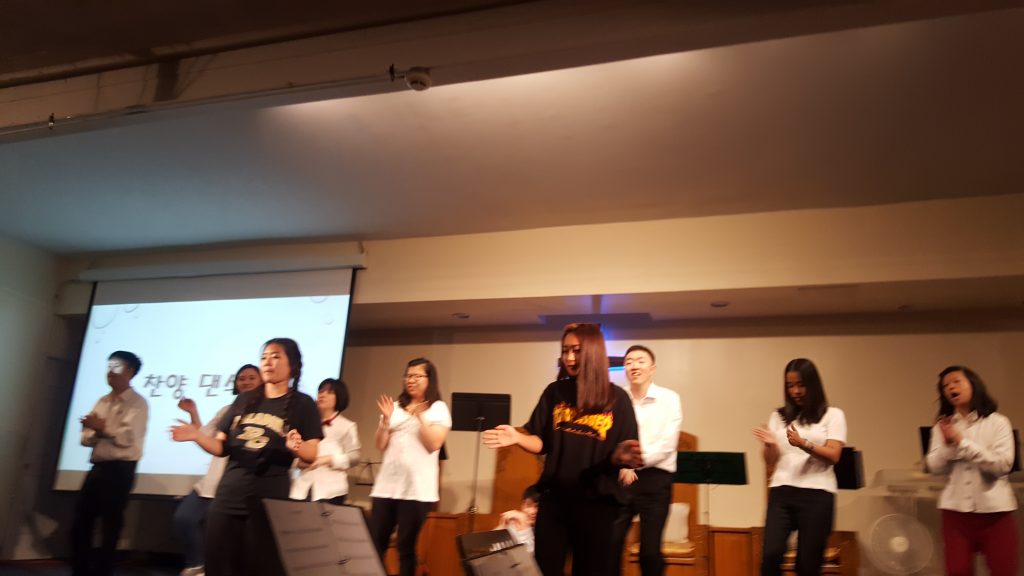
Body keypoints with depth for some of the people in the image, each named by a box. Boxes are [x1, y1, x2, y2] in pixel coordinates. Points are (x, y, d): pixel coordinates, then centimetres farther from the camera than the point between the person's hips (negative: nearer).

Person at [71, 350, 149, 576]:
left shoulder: (137, 403, -7)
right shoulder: (102, 402, 16)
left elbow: (127, 437, -19)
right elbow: (86, 438, 9)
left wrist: (102, 428, -10)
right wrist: (99, 432, -12)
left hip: (119, 470, -7)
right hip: (97, 468, 8)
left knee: (110, 528, 1)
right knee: (80, 524, 11)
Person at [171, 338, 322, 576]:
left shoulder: (302, 404, -1)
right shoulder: (245, 400, 11)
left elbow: (312, 453, -6)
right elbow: (221, 447, 11)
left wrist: (297, 446, -27)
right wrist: (196, 436, -7)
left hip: (269, 501, -4)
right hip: (227, 497, 4)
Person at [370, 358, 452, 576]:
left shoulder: (438, 409, 0)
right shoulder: (396, 407, 12)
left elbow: (433, 445, -11)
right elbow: (381, 445, 8)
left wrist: (420, 417, -19)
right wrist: (386, 420, -6)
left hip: (417, 488, -4)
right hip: (386, 485, 4)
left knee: (406, 546, 2)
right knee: (375, 543, 5)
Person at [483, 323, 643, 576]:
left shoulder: (617, 398, -2)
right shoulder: (555, 392, 3)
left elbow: (620, 454, -3)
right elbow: (541, 443, 2)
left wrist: (623, 455, -26)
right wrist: (517, 437, -17)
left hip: (599, 502, -1)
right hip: (554, 498, 2)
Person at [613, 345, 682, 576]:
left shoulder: (669, 399, 0)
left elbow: (667, 445, -7)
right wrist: (622, 463, -19)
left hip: (655, 479, -1)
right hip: (620, 478, 1)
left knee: (650, 550, 6)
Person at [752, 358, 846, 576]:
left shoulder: (833, 415, 8)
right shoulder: (778, 417, 15)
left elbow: (833, 456, -5)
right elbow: (771, 462, 12)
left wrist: (803, 444, -22)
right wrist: (770, 445, -11)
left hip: (817, 493, -2)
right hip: (781, 491, 2)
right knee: (771, 555, -13)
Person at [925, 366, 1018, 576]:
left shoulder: (998, 422, -1)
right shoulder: (943, 426, 7)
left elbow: (1002, 465, -13)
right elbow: (935, 468, -1)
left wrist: (962, 441, -16)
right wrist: (947, 444, -18)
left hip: (994, 509, -2)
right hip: (955, 509, 2)